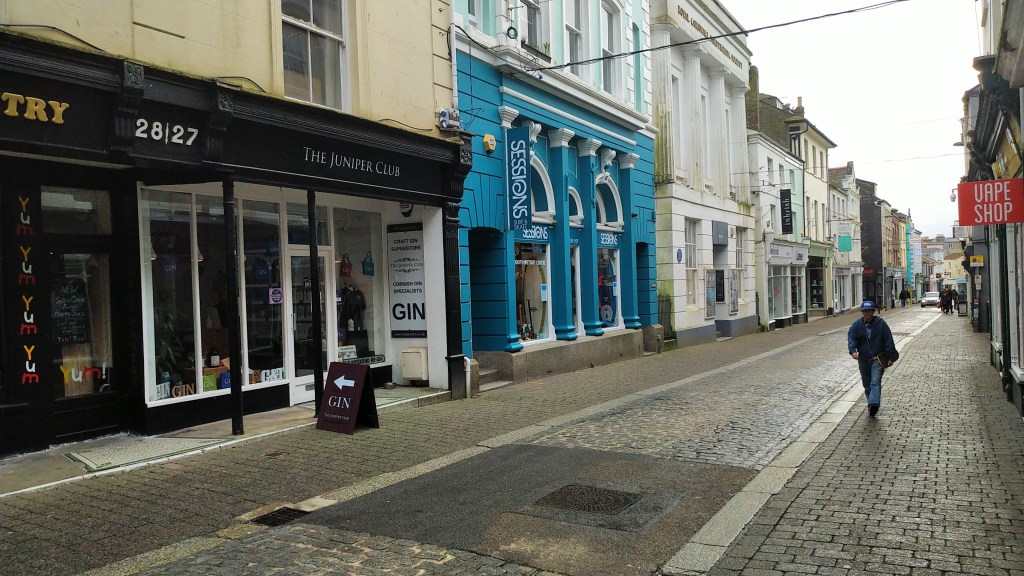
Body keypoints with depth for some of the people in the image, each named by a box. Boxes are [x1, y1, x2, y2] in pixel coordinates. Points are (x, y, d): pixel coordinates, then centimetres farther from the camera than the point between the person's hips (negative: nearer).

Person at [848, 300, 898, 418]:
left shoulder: (880, 323, -5)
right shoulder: (856, 325, 0)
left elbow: (888, 340, -2)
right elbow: (851, 338, -8)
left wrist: (891, 357, -4)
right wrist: (853, 351, -27)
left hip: (878, 359, -3)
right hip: (863, 359, 4)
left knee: (875, 382, -18)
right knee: (867, 384, 12)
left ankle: (874, 404, -30)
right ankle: (872, 404, 25)